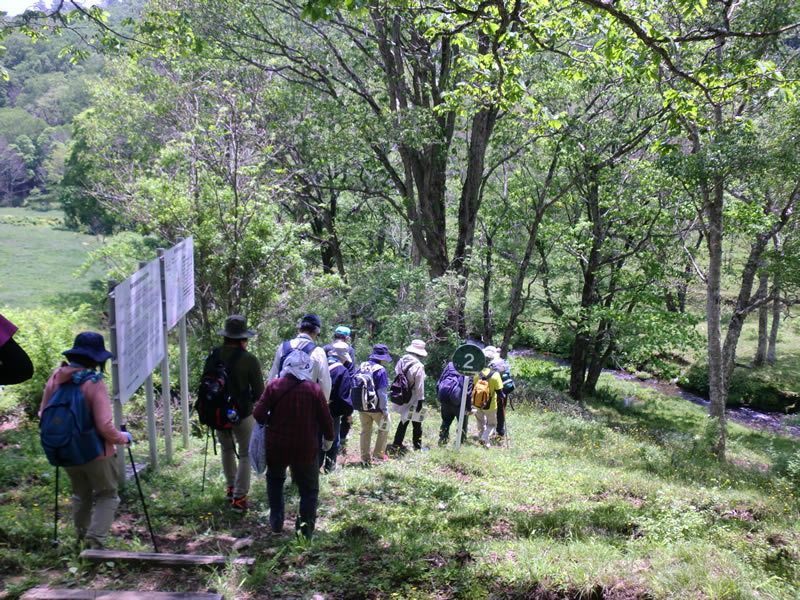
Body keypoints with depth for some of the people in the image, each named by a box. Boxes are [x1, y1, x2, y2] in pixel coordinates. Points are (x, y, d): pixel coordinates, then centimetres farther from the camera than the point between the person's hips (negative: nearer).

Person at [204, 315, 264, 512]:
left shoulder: (213, 356, -6)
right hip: (242, 414, -4)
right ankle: (239, 498, 8)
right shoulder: (249, 360, -17)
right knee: (245, 455, 8)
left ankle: (230, 488, 36)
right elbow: (259, 392, -12)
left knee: (227, 449, 24)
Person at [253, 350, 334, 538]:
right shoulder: (314, 389, -8)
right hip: (305, 450, -1)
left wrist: (268, 422, 13)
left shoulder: (273, 386, -7)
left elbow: (258, 414, -9)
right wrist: (328, 440, 14)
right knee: (309, 489, 14)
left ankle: (276, 522, 30)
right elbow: (326, 419, -3)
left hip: (276, 447, 2)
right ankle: (305, 529, 12)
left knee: (275, 480, 27)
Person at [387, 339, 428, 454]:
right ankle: (417, 446, 17)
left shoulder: (401, 361, 1)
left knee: (404, 421, 19)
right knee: (417, 423, 8)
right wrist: (420, 400, -10)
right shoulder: (418, 366, -20)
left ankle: (397, 444, 22)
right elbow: (419, 386, -18)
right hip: (413, 400, -7)